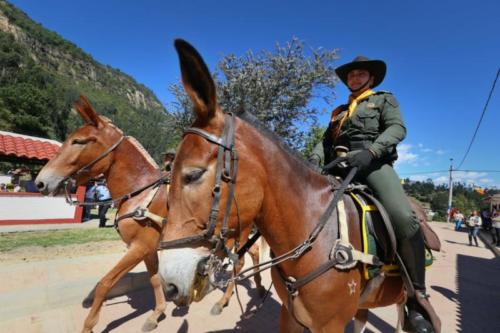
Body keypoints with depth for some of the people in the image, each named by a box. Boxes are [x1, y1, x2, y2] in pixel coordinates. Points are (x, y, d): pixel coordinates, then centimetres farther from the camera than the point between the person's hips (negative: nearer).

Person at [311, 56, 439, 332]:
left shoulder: (385, 99, 19)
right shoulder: (338, 111, 31)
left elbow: (397, 128, 0)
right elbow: (325, 141, 20)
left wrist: (370, 151, -21)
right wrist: (314, 161, -3)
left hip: (373, 164, -4)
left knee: (403, 218, -30)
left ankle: (416, 297, -12)